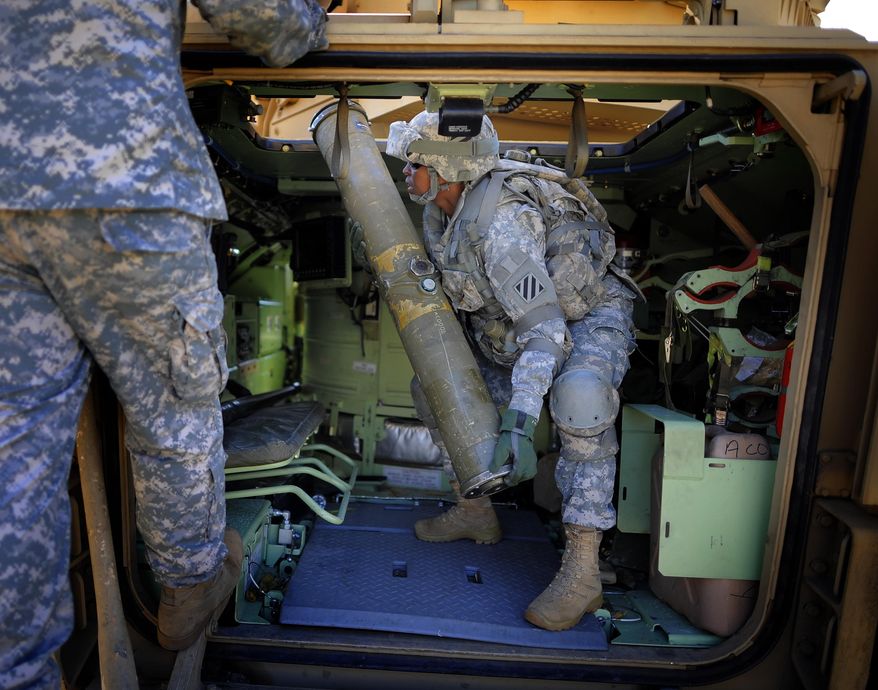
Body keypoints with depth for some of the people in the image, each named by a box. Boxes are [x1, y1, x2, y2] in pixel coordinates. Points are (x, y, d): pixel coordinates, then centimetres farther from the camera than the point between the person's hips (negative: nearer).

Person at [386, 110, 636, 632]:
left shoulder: (502, 219, -32)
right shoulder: (440, 213, -3)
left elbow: (544, 327, -40)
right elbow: (446, 292, 13)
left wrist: (519, 426, -47)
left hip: (589, 321, -8)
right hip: (514, 335, 9)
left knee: (578, 395, -41)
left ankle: (582, 573, -29)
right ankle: (476, 511, 17)